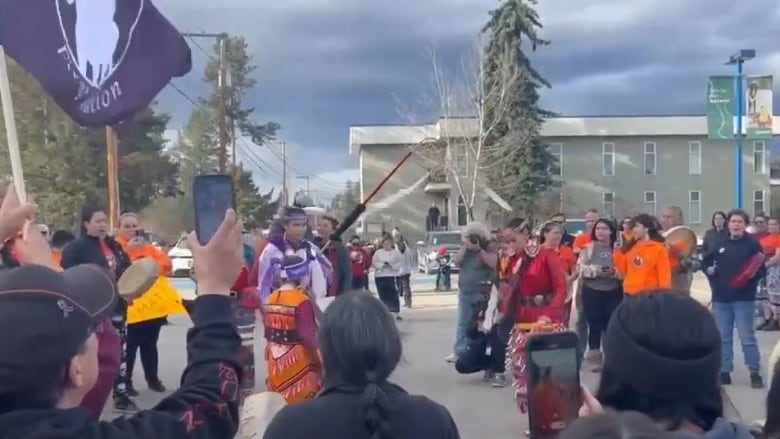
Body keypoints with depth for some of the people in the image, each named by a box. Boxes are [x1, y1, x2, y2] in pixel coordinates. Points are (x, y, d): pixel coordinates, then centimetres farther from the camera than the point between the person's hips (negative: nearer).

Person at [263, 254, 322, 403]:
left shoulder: (270, 299, 4)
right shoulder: (302, 301, -19)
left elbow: (268, 333, 11)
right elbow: (308, 336, -20)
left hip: (275, 359, 7)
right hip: (298, 359, -7)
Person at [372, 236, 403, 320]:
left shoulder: (396, 252, 4)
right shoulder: (378, 252, 7)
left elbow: (400, 263, -1)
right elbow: (374, 263, 2)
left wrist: (392, 266, -16)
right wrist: (382, 265, -14)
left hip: (392, 276, -2)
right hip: (380, 276, 2)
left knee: (394, 295, -6)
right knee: (383, 296, 6)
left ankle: (397, 313, -1)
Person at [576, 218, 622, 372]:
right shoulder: (588, 248, 3)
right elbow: (580, 268, -3)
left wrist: (615, 272, -18)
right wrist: (595, 270, -17)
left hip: (613, 292, 0)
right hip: (592, 291, 0)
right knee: (594, 325, 4)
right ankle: (594, 357, 13)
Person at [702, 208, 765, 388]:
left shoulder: (752, 244, -4)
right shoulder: (720, 243, 8)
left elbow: (761, 269, -6)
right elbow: (706, 261, 20)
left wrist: (754, 273, -26)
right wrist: (708, 269, 0)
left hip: (744, 299, -4)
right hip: (721, 298, 4)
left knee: (747, 337, -2)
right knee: (723, 338, 10)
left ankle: (755, 373, 7)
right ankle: (724, 372, 18)